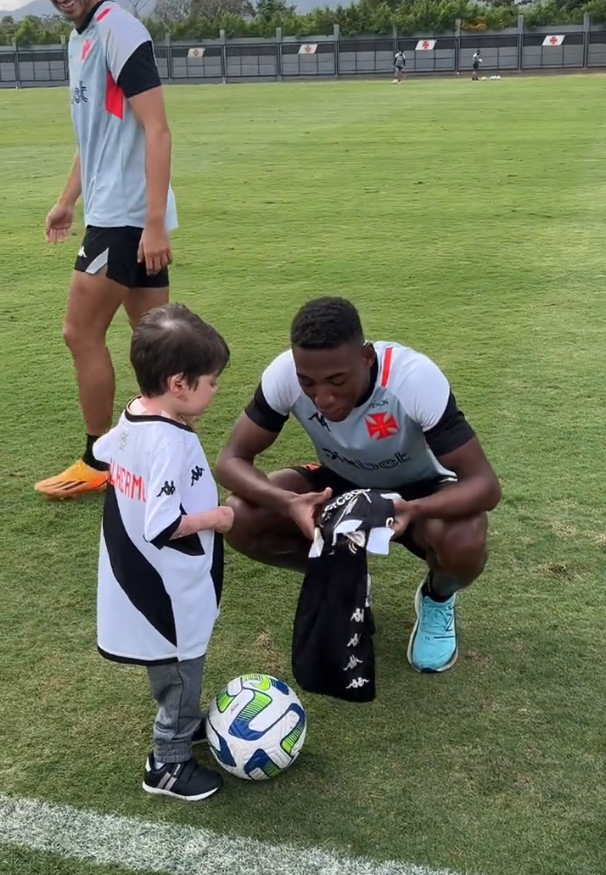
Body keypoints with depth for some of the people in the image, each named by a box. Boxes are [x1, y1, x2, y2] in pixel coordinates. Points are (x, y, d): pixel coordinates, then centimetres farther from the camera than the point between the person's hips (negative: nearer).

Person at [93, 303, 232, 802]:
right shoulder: (173, 443, -30)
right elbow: (163, 526, -31)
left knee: (167, 663, 27)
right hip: (173, 589, -9)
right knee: (182, 668, 9)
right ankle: (169, 764, 25)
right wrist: (216, 518, -17)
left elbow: (103, 454, 19)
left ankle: (181, 724, 47)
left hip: (140, 579, 9)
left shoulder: (130, 419, -2)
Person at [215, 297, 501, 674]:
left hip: (416, 490, -2)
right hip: (340, 485, 3)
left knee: (464, 542, -36)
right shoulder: (284, 374, -27)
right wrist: (288, 502, -41)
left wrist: (414, 509, -51)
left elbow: (485, 483, -32)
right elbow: (232, 459, -21)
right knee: (240, 520, -23)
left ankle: (438, 599, 3)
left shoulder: (415, 378, -35)